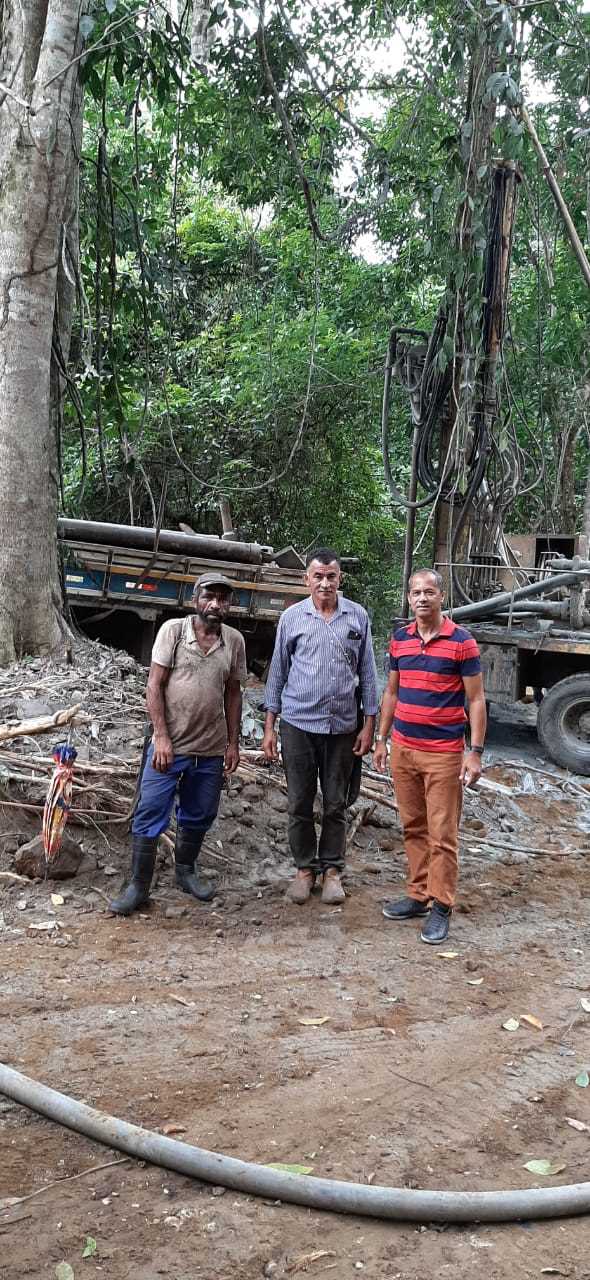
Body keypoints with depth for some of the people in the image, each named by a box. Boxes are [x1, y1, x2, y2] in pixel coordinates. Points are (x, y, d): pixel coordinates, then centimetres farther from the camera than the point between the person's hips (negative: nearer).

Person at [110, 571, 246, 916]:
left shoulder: (234, 640, 3)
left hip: (211, 750, 3)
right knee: (150, 816, 0)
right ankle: (139, 887, 12)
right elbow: (155, 685, -7)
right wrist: (162, 736, -13)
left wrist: (233, 742, 7)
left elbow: (233, 693, 10)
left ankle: (186, 872, 36)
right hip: (169, 745, -3)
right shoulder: (173, 630, -7)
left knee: (199, 817, 16)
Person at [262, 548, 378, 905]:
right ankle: (305, 868, 22)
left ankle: (332, 869, 22)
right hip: (298, 724, 0)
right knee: (300, 804, 7)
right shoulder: (292, 617, 1)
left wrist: (369, 724, 2)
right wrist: (269, 727, 2)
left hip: (343, 726, 0)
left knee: (336, 804, 8)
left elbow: (367, 673, 5)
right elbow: (278, 672, 5)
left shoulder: (358, 617, 1)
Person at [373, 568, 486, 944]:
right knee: (413, 828, 13)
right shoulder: (399, 639, 7)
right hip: (403, 748, 5)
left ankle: (442, 906, 10)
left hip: (444, 753, -5)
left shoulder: (461, 641, -8)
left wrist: (476, 752, -11)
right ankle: (418, 895, 24)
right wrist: (382, 739, 14)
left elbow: (476, 699, -7)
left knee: (442, 834, 0)